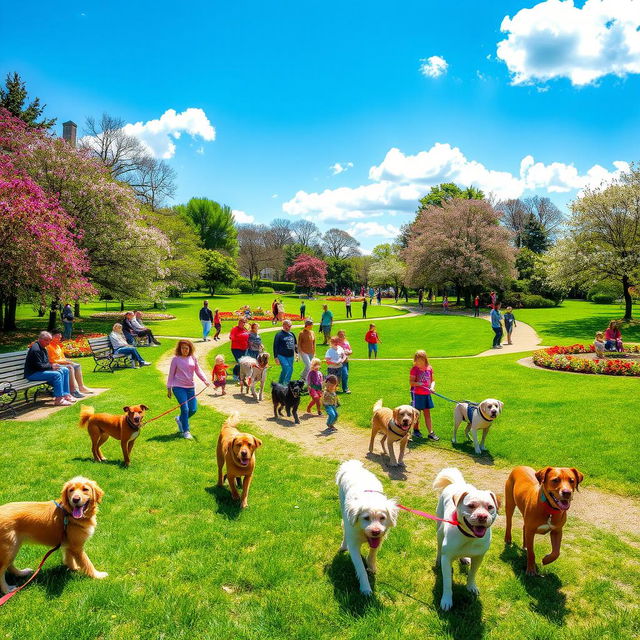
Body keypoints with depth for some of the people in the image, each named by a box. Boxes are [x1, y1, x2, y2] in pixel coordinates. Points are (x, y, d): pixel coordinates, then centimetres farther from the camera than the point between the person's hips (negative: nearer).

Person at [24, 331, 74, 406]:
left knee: (65, 370, 3)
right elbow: (39, 366, -24)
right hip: (32, 374, -11)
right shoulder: (35, 349, -19)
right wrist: (51, 366, -14)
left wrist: (52, 365, 3)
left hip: (42, 370, 11)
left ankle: (65, 394, 2)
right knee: (57, 374, -28)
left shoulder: (43, 348, 14)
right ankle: (58, 399, -24)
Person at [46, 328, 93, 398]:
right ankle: (73, 390, -32)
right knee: (70, 368, -30)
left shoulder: (58, 345, 16)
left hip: (62, 363, 10)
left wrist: (67, 360, 1)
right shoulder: (49, 346, -13)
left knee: (77, 366, -5)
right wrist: (65, 361, -17)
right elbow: (51, 361, -19)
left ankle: (81, 387, -5)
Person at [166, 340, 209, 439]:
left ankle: (180, 419, 34)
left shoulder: (193, 358, 6)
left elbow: (198, 371, 6)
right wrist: (169, 388, 0)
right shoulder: (176, 359, -4)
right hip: (178, 387, -4)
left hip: (190, 387, 4)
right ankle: (186, 431, 3)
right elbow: (171, 374, 0)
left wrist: (205, 380, -10)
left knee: (193, 409, 4)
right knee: (185, 408, -12)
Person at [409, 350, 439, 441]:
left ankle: (431, 433, 8)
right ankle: (416, 430, 25)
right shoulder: (414, 369, -9)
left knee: (427, 413, 7)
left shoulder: (429, 368, 3)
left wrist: (432, 387, -10)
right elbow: (411, 382, -10)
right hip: (417, 394, -4)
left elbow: (432, 380, 10)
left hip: (427, 394, 4)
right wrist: (417, 383, -30)